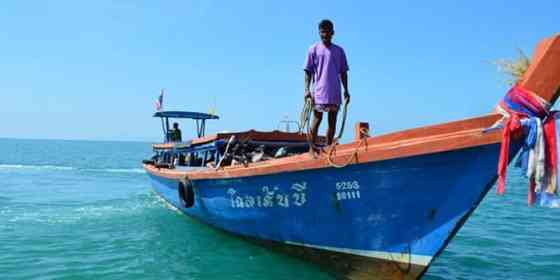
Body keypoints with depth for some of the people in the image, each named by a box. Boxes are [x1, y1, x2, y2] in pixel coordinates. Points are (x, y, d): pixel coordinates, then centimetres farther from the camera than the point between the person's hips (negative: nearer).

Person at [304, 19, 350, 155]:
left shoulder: (339, 50, 11)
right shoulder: (313, 49, 4)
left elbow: (343, 72, 14)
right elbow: (308, 71, 2)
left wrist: (346, 91, 9)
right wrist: (306, 89, -9)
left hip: (335, 93, 3)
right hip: (319, 92, -3)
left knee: (332, 121, 5)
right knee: (317, 119, -6)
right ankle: (312, 148, 1)